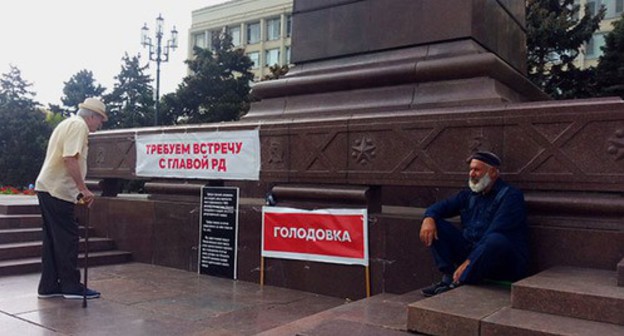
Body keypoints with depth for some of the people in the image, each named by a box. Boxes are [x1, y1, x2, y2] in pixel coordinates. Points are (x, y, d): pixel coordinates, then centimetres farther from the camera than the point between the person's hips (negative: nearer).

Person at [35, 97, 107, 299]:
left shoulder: (68, 124, 22)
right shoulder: (79, 125, -10)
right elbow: (70, 159, -23)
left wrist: (79, 190, 22)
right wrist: (83, 189, -20)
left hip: (47, 188, 10)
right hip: (58, 191, -10)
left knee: (53, 239, 12)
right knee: (67, 239, -5)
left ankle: (49, 286, 16)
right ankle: (72, 286, 1)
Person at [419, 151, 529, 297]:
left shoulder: (510, 195, -9)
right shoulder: (469, 195, 14)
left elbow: (494, 233, -21)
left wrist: (468, 262, -29)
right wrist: (429, 218, -15)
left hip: (506, 263, -6)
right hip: (470, 251, 6)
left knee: (496, 240, -39)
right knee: (436, 225, -3)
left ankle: (457, 284, -31)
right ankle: (448, 277, -17)